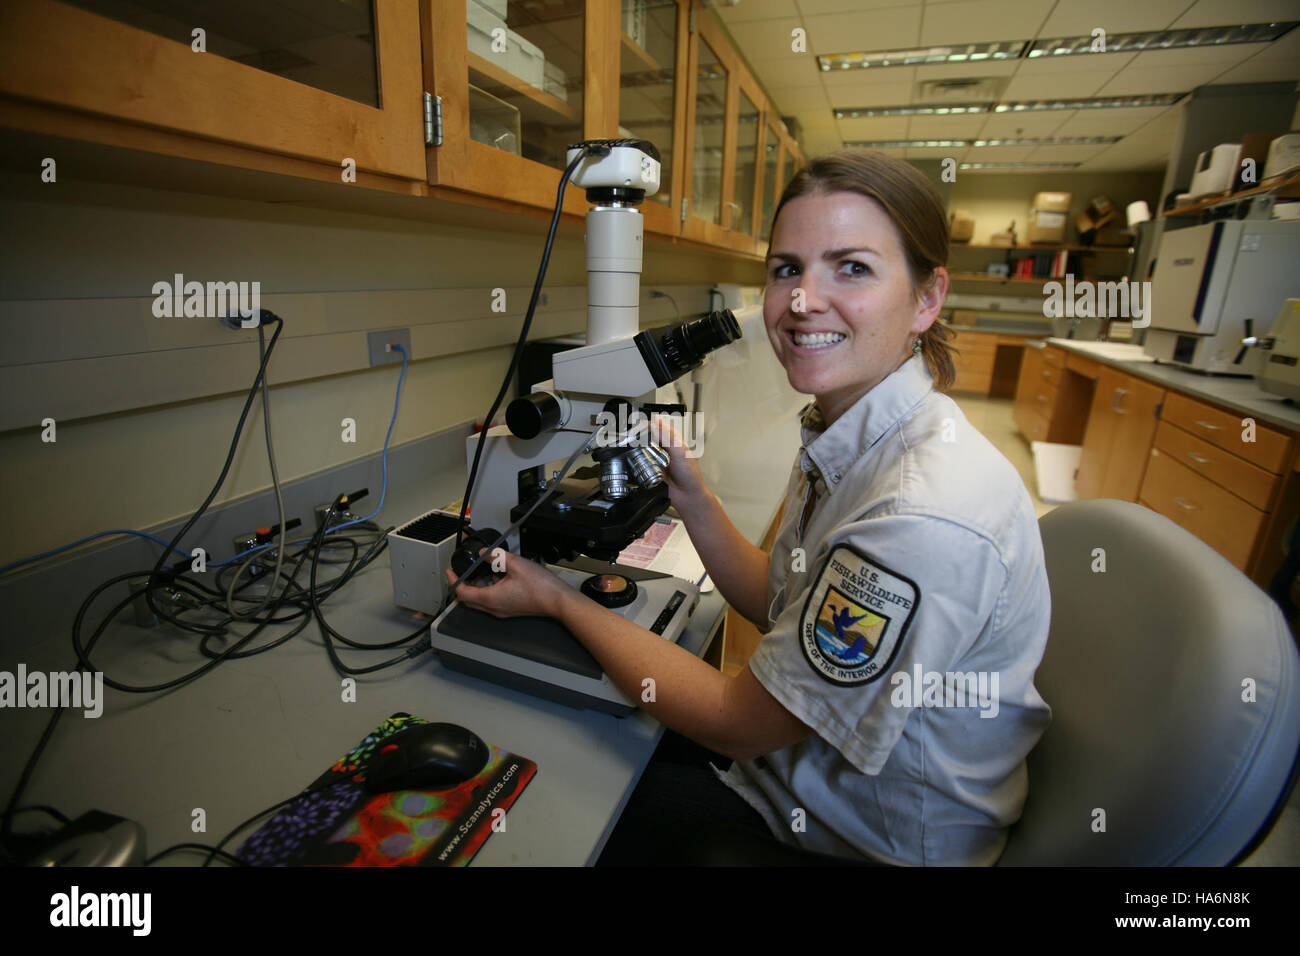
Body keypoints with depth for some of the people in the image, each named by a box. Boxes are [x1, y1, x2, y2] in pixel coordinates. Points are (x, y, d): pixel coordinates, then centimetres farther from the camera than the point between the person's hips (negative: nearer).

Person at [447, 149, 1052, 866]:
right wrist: (689, 493, -9)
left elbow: (735, 722, -24)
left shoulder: (926, 520, -35)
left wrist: (559, 601, -16)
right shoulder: (845, 435, -6)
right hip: (801, 743, 7)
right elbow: (778, 602, 3)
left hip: (873, 837, -6)